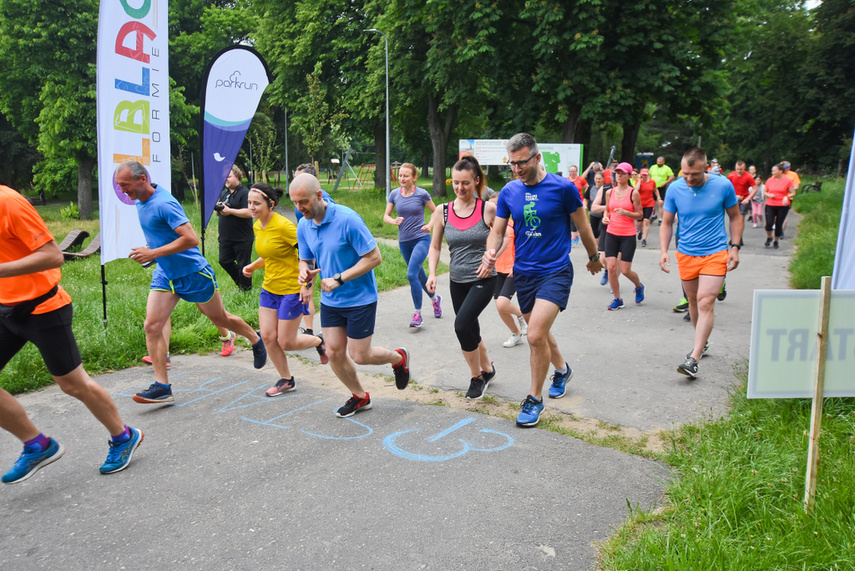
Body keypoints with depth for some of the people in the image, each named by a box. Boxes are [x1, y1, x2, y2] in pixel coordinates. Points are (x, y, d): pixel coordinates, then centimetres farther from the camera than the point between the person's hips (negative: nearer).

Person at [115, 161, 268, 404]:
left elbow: (191, 239, -31)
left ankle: (256, 341, 38)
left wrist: (153, 253, -30)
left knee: (220, 318, 10)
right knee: (152, 326, -7)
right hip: (165, 274, 8)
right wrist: (149, 250, 12)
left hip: (193, 273, -7)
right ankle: (162, 386, -3)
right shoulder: (140, 202, 4)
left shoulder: (163, 203, -24)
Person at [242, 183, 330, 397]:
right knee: (267, 336, 4)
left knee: (286, 343, -1)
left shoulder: (283, 225, -20)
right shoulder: (257, 226, 5)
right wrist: (253, 266, 2)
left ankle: (319, 341, 29)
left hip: (291, 290, -8)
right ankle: (286, 380, 22)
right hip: (269, 289, 8)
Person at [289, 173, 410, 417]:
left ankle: (398, 358, 32)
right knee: (334, 353, 6)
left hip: (360, 298, -6)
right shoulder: (303, 226, -1)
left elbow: (374, 257, -19)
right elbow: (305, 259, 13)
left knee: (360, 355, 1)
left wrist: (339, 278, -23)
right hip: (330, 300, 6)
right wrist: (305, 274, -11)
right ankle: (360, 396, 29)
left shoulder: (348, 219, -22)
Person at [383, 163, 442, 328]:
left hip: (421, 239, -5)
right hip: (404, 241, 5)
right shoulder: (395, 194, 1)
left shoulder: (422, 194, -8)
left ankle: (417, 314, -7)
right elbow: (386, 216, 6)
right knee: (419, 275, 17)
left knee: (412, 274, -18)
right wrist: (394, 221, -16)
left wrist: (430, 225, -15)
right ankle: (435, 299, 43)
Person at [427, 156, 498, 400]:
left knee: (462, 325, -19)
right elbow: (435, 246, 6)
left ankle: (477, 376, 5)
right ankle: (487, 370, 40)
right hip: (457, 281, 4)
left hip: (483, 280, -4)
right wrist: (432, 274, -8)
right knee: (470, 331, 14)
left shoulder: (488, 209, -10)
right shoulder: (443, 212, -2)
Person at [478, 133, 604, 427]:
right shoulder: (509, 192, 0)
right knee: (540, 333, 19)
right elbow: (498, 230, 3)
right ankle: (562, 370, 49)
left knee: (536, 335, -17)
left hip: (555, 272, -5)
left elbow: (583, 226, 2)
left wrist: (594, 257, 15)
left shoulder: (563, 188, -11)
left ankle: (535, 398, 3)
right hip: (523, 273, 5)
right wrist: (490, 253, -19)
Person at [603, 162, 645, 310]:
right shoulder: (610, 192, 7)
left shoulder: (633, 193, -4)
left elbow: (640, 215, -3)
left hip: (628, 235, -4)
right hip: (611, 233, 4)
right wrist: (606, 217, -3)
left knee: (625, 270, -3)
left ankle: (639, 286, 31)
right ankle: (617, 299, 10)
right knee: (611, 267, -5)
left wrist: (625, 212, -19)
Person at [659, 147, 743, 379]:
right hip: (685, 254, 3)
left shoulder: (723, 185, -7)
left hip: (715, 254, -3)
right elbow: (667, 223, 7)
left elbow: (736, 217, 6)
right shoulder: (675, 189, -3)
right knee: (693, 301, 13)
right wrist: (664, 251, -5)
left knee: (705, 302, -13)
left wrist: (735, 247, -2)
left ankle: (693, 359, -15)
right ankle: (702, 343, 35)